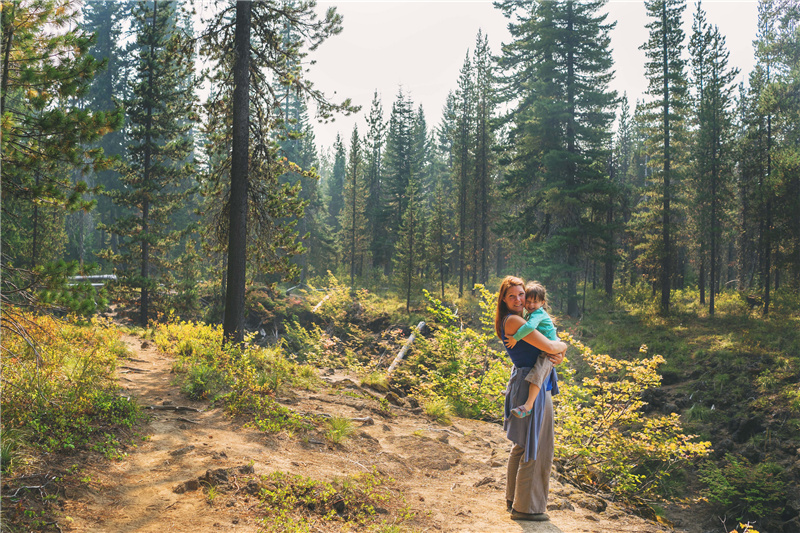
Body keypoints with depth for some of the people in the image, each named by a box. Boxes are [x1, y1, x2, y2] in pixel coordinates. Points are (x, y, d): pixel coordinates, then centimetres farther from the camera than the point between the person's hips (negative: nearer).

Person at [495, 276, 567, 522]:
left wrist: (559, 355, -6)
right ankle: (526, 507, 9)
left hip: (523, 385, 11)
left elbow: (546, 347, 16)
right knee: (536, 448, -1)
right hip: (532, 388, -11)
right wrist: (563, 346, -2)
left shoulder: (516, 320, 13)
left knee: (522, 445, 20)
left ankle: (513, 498, 33)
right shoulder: (513, 320, -19)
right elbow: (550, 347, -24)